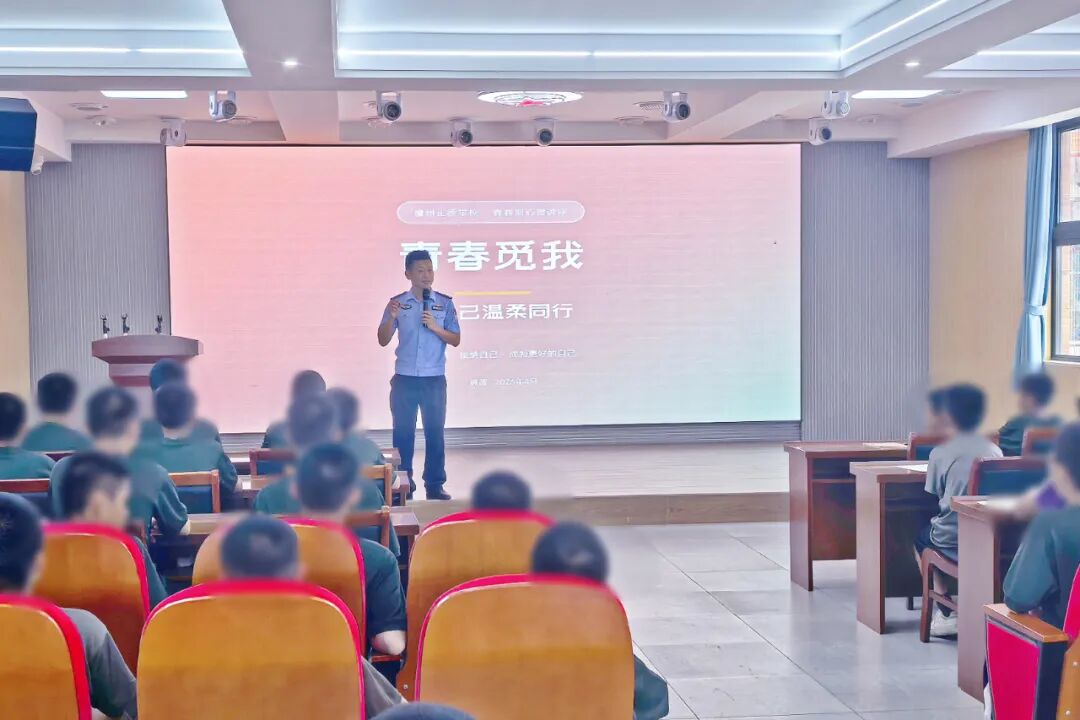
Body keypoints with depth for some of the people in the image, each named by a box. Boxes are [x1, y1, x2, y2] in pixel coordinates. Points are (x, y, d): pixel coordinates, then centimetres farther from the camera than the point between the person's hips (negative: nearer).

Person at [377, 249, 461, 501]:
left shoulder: (445, 303, 3)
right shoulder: (397, 303, 2)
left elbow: (456, 340, 3)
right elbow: (383, 341, 2)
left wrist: (435, 327, -13)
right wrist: (392, 318, -15)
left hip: (435, 379, 0)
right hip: (404, 379, 0)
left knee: (435, 432, 2)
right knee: (403, 432, 4)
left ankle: (434, 484, 8)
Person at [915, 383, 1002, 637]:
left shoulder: (941, 453, -8)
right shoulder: (995, 451, 1)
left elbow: (932, 495, 3)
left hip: (951, 540, -4)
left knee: (920, 535, 27)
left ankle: (944, 612, 14)